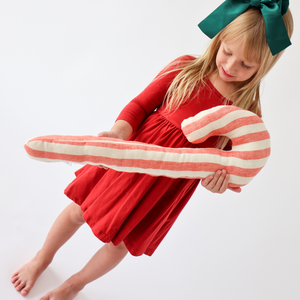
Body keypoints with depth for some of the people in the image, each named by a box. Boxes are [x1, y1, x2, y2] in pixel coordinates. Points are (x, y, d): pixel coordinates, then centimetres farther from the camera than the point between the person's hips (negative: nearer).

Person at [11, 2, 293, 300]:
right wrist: (120, 131, -26)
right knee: (79, 210, 13)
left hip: (170, 180, 0)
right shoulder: (186, 68, -7)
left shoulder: (247, 111, -6)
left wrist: (217, 182, -25)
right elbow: (142, 103, -7)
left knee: (121, 241, 14)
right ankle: (42, 259, 48)